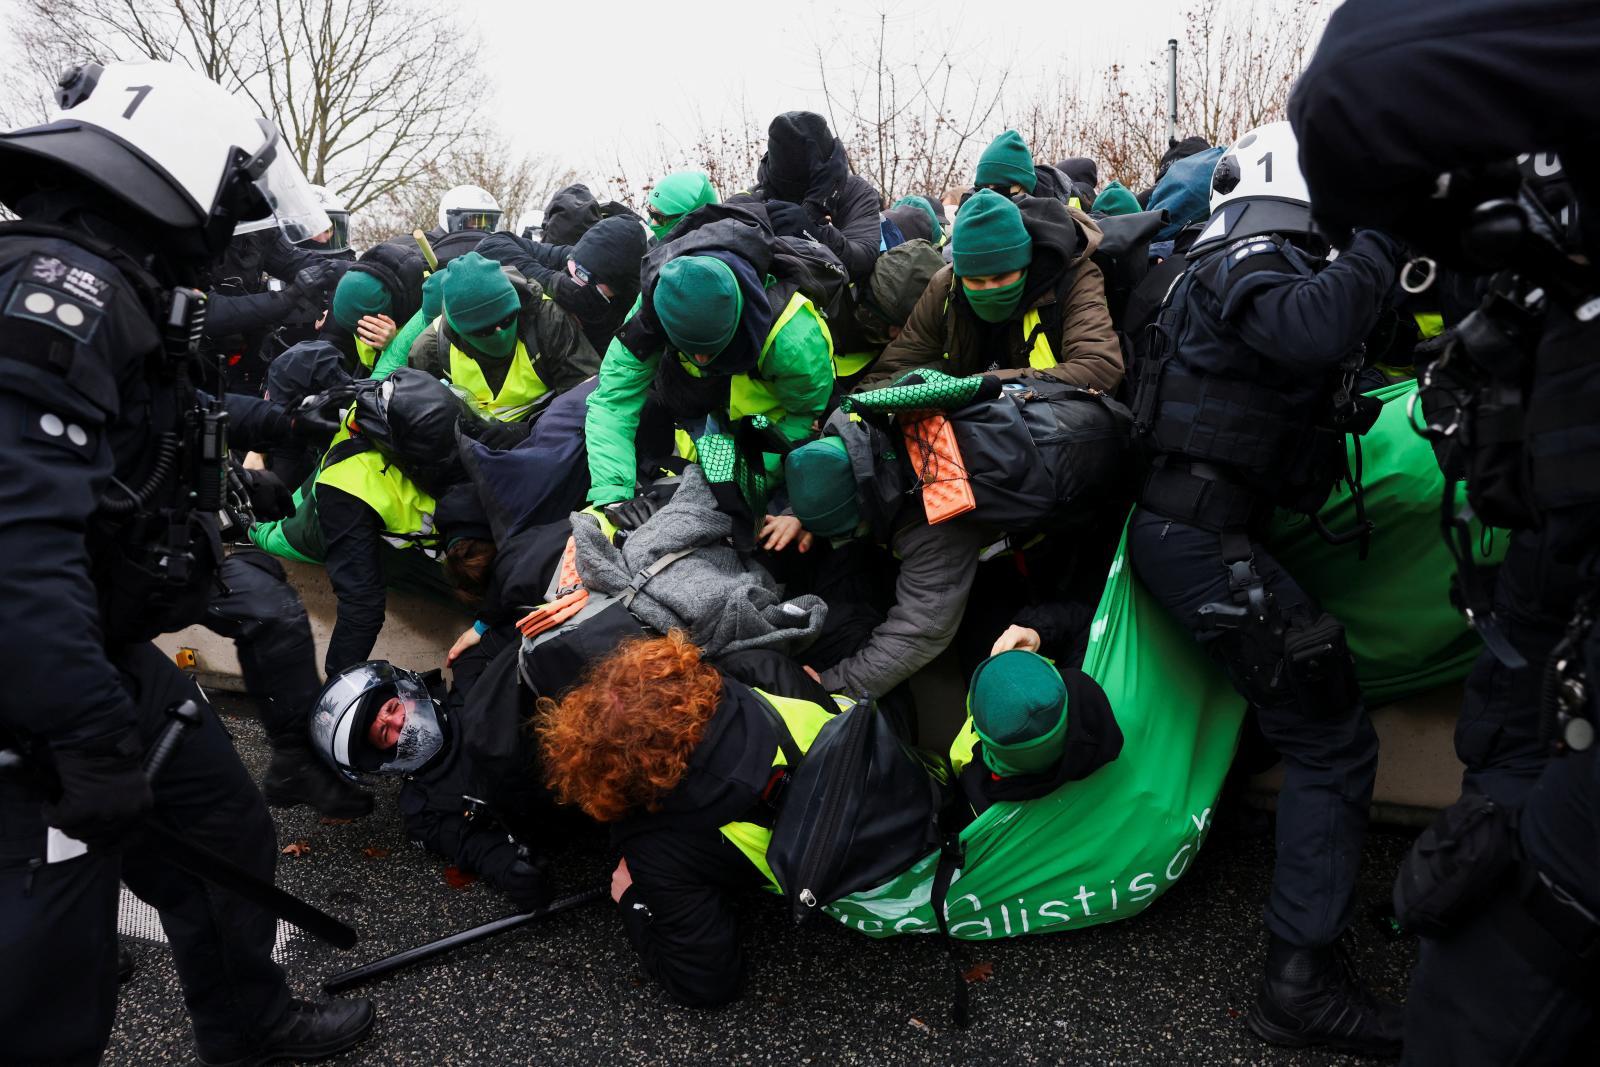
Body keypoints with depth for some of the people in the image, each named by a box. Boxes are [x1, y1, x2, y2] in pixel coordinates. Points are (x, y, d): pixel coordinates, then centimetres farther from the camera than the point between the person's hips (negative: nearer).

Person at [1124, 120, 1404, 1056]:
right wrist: (1383, 243, -18)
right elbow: (1312, 328, -32)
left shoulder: (1250, 266, 24)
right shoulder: (1253, 262, -10)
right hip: (1206, 539, -11)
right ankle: (1304, 979, 0)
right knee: (1334, 742, -6)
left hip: (1181, 526, 11)